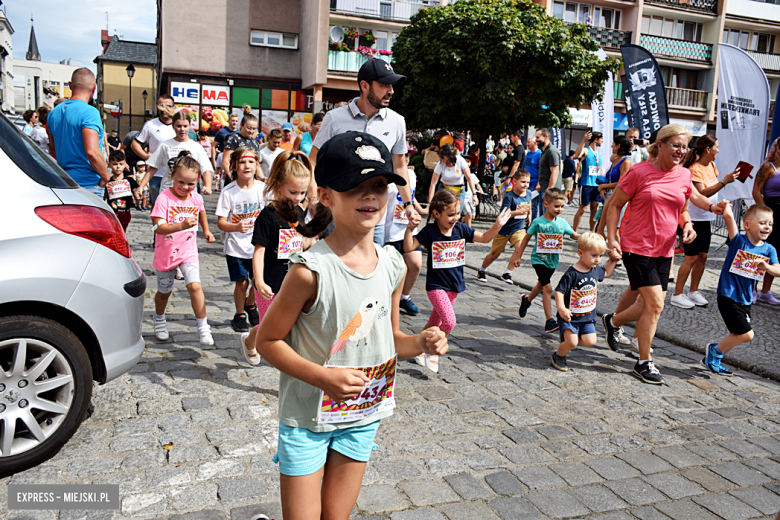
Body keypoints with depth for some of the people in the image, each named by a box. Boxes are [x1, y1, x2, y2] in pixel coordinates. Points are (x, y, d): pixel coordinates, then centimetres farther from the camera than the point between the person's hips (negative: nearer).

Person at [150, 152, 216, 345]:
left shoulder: (196, 198, -3)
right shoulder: (164, 197, -17)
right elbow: (158, 227, -26)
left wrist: (206, 230, 28)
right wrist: (181, 225, -40)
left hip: (188, 251, 2)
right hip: (166, 253, -1)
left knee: (195, 286, -16)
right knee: (164, 291, 16)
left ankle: (203, 327, -7)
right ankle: (159, 320, 44)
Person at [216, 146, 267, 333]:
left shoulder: (263, 188, -4)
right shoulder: (228, 191, -11)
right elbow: (221, 222, -11)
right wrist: (236, 227, -30)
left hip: (258, 245, 2)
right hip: (236, 247, -2)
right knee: (242, 282, 3)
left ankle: (251, 306, 39)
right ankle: (239, 315, 27)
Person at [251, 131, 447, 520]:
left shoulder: (392, 266, -5)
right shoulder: (311, 270, -23)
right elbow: (268, 341, -14)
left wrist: (421, 342, -12)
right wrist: (323, 377, -26)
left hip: (362, 416, 5)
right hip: (307, 418, -5)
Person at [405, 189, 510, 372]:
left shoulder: (461, 229, 1)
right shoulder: (430, 231, -13)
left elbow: (484, 238, 7)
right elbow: (409, 247, -15)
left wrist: (497, 225, -8)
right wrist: (410, 229, -29)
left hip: (454, 285, 5)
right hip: (436, 285, -5)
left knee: (435, 323, 15)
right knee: (449, 321, -19)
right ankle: (432, 353, 4)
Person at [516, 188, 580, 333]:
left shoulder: (562, 222, -3)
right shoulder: (538, 222, -13)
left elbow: (575, 234, 5)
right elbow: (527, 237, -3)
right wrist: (518, 256, 1)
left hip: (553, 260, 5)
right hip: (539, 259, -5)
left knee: (541, 284, 22)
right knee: (547, 287, -15)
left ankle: (526, 300, 53)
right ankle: (549, 321, -13)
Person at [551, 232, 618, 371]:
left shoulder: (596, 270, 2)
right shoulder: (571, 274, -20)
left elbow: (606, 273, 26)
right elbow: (559, 291, -21)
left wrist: (612, 261, 11)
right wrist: (561, 309, -33)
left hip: (588, 317, 6)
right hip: (570, 316, -6)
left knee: (590, 341, -4)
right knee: (571, 343, -16)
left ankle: (566, 336, 23)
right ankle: (558, 357, 14)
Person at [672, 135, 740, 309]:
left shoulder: (711, 165, 10)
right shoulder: (694, 169, -17)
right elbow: (702, 193, -27)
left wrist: (732, 177, 12)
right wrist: (725, 181, -30)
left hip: (706, 218, 9)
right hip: (692, 218, -9)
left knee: (702, 256, 9)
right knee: (692, 257, -8)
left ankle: (693, 291, 20)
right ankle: (677, 295, -1)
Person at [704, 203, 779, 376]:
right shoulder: (738, 240, -10)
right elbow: (728, 216, -23)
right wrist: (726, 206, -5)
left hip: (745, 300, 7)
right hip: (728, 296, -7)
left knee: (737, 335, 13)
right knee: (746, 334, -10)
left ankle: (712, 360, 31)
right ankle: (715, 350, 14)